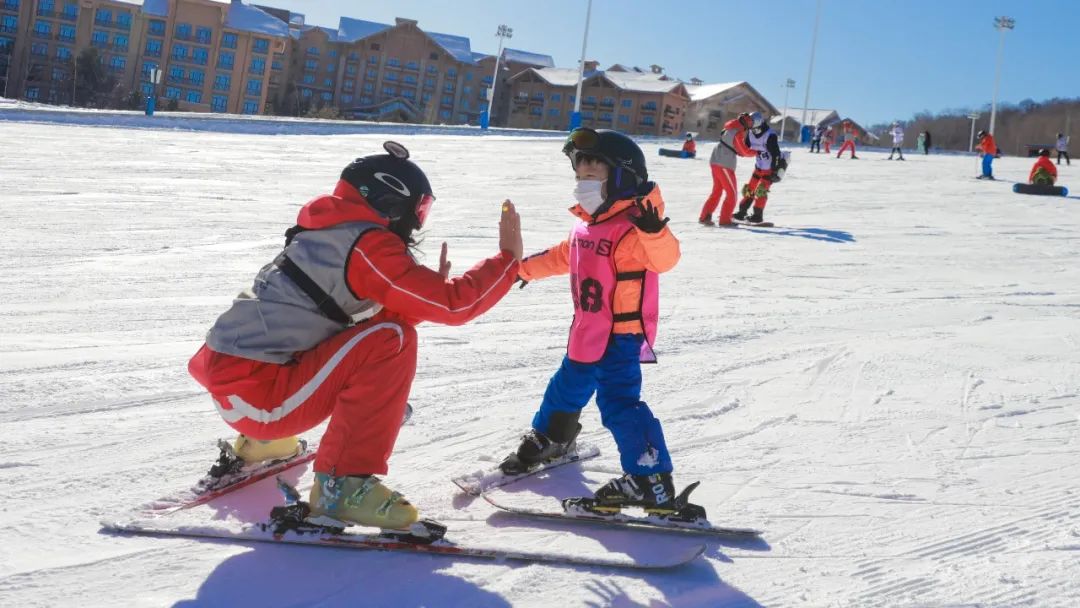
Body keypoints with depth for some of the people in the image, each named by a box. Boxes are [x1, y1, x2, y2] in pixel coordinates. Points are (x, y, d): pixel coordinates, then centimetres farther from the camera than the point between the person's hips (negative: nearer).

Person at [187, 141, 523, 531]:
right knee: (392, 339, -17)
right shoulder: (367, 244, -12)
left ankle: (262, 442, 35)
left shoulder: (325, 232, 15)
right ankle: (343, 484, -19)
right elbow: (453, 305, -15)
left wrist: (432, 287, 15)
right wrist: (509, 257, -3)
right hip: (258, 396, -10)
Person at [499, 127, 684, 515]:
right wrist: (526, 268, 39)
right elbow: (564, 256, 26)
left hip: (621, 335, -9)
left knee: (619, 403, -15)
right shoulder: (586, 224, 7)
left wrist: (654, 231, -57)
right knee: (567, 388, 26)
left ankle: (652, 482, -11)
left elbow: (664, 257, -37)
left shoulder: (632, 227, -21)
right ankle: (549, 440, 53)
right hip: (586, 334, 9)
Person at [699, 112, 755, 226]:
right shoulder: (738, 133, -15)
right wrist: (756, 152, 6)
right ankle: (724, 220, 2)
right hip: (724, 165, -9)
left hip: (715, 161, 9)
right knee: (731, 193, 2)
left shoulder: (729, 129, 11)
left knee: (717, 191, 16)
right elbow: (744, 151, -8)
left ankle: (704, 217, 15)